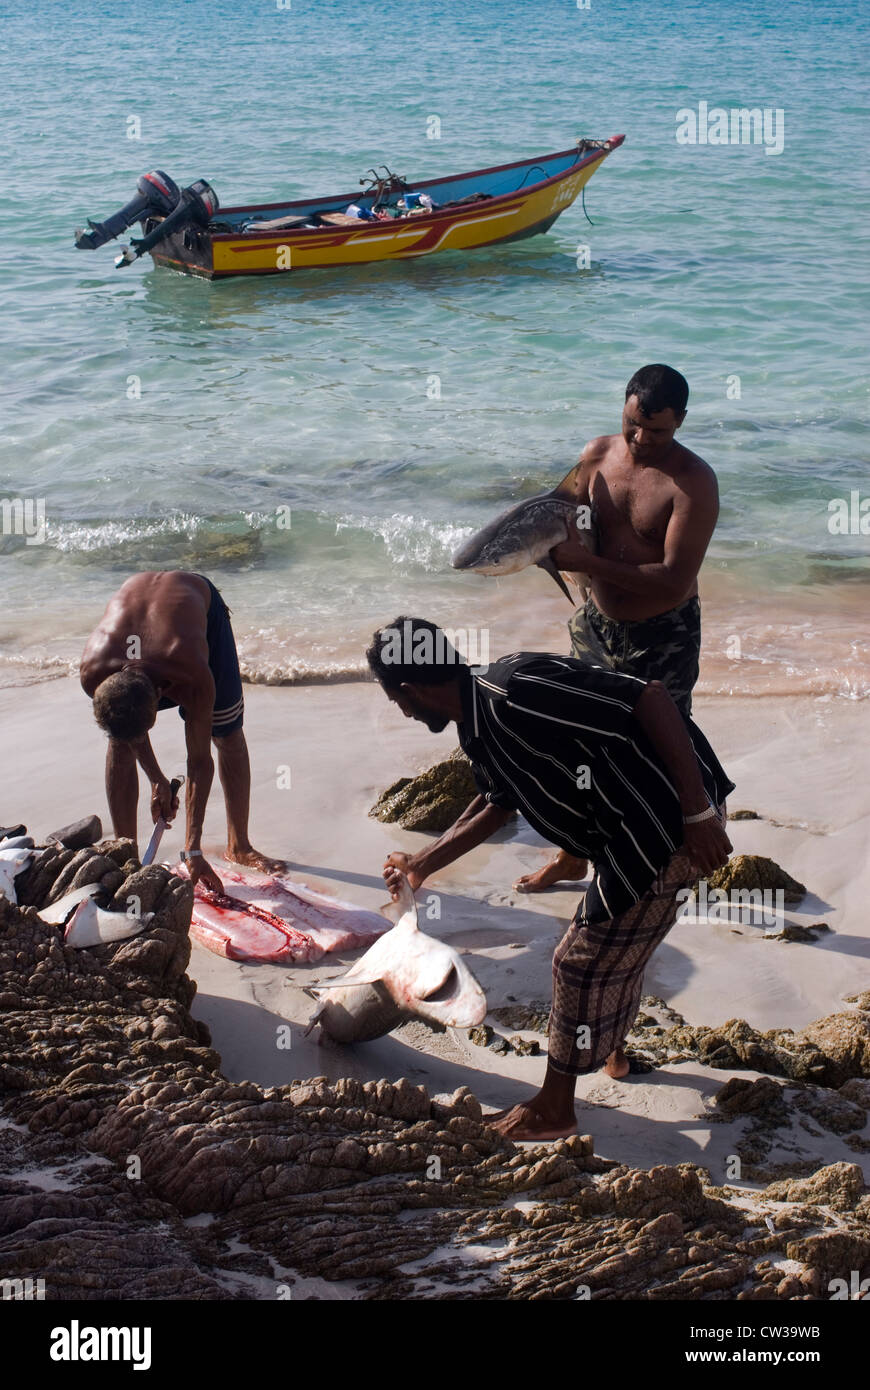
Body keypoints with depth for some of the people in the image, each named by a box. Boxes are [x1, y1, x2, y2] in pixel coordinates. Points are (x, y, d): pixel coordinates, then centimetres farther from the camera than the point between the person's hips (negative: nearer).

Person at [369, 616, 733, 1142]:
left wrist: (698, 812, -28)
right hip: (635, 829, 10)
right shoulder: (480, 723, 6)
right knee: (614, 941, 29)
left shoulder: (516, 693, -26)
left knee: (584, 960, 1)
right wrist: (422, 864, 30)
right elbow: (495, 804, 26)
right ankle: (612, 1049, 52)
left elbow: (651, 698, -29)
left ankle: (554, 1110, 16)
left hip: (671, 819, -10)